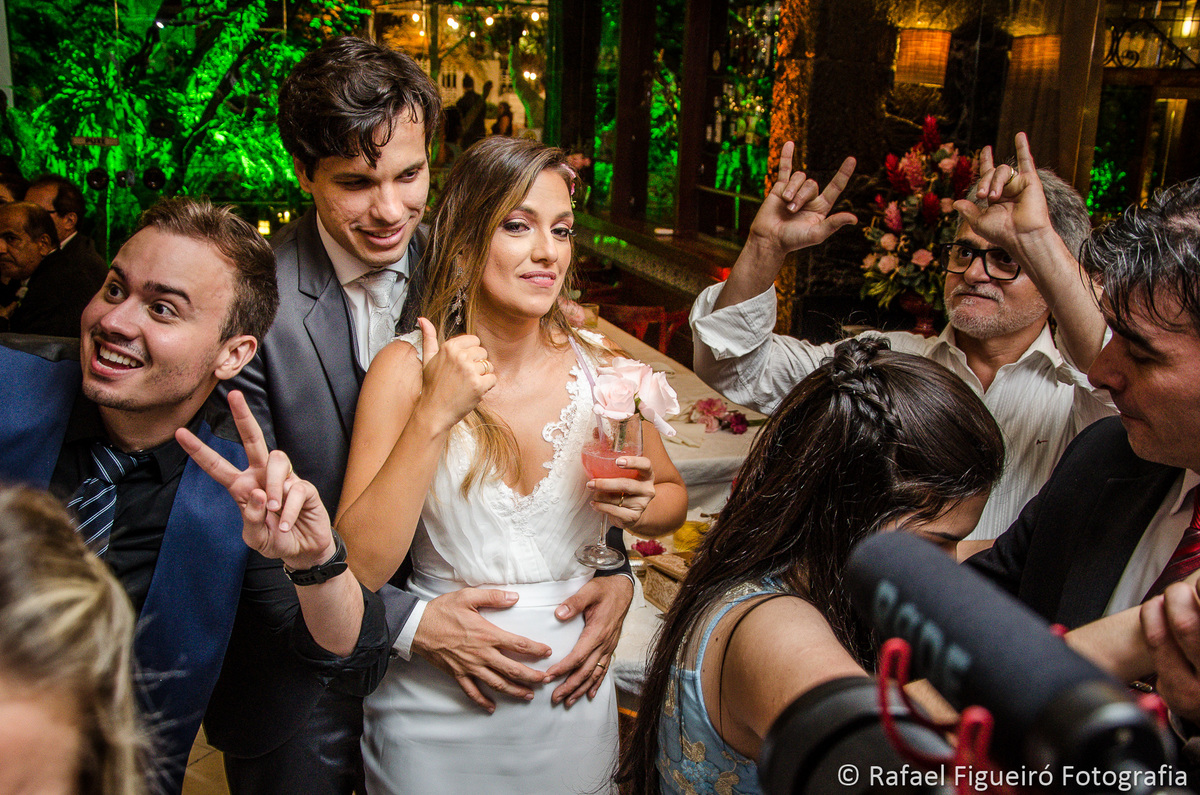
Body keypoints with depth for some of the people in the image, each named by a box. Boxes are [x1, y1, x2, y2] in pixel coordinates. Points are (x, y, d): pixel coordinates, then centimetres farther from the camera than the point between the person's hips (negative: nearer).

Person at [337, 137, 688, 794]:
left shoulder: (600, 368, -7)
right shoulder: (406, 369, -13)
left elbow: (672, 494, 9)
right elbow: (356, 569, -20)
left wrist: (639, 509, -13)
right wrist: (434, 416, -28)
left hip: (573, 698, 2)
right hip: (437, 709, -2)